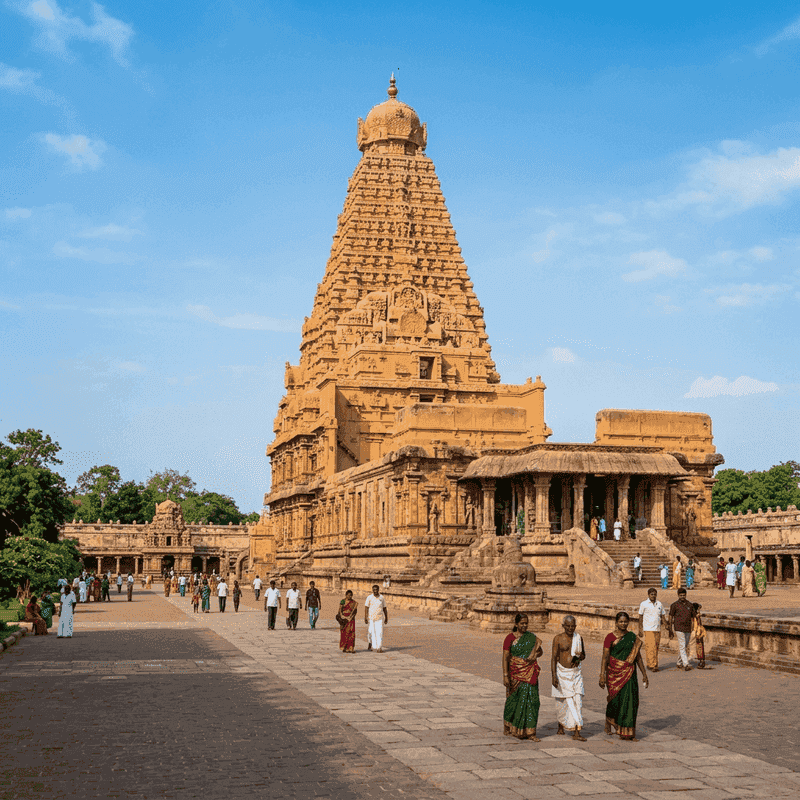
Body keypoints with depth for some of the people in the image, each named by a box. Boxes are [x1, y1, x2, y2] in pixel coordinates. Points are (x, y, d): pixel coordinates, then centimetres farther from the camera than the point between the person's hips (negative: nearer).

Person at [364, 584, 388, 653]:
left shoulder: (381, 598, 3)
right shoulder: (369, 598, -5)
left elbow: (384, 608, 10)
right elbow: (366, 608, -7)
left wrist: (386, 618, 10)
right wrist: (365, 618, -14)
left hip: (380, 618, 1)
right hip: (371, 618, -1)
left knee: (379, 633, -8)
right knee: (371, 632, 7)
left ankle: (379, 648, -9)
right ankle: (371, 642, 34)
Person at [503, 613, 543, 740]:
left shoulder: (531, 637, 5)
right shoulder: (510, 638, -6)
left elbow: (540, 651, 16)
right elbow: (505, 657, -9)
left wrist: (534, 656, -7)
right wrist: (505, 676, -17)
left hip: (529, 673, 3)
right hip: (515, 673, -3)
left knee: (530, 699, -4)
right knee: (514, 699, 7)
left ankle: (530, 732, -2)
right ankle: (510, 728, 27)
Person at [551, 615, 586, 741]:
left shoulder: (578, 638, 5)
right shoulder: (558, 639, -6)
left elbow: (583, 655, 17)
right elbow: (554, 658, -8)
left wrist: (579, 657, -8)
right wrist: (554, 675, -17)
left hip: (576, 673, 2)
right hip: (562, 673, -2)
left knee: (577, 701, -8)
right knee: (562, 701, 7)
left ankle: (577, 732, -10)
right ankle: (561, 726, 30)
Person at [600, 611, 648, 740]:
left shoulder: (633, 637, 7)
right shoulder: (610, 637, -5)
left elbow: (638, 657, 13)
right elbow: (605, 657, -7)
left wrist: (644, 674, 12)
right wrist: (602, 676, -13)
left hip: (629, 674, 3)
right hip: (614, 673, -3)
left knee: (630, 700, -4)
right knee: (615, 700, 3)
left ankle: (627, 732, 2)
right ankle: (611, 726, 28)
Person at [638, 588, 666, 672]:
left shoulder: (659, 604, 11)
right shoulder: (643, 604, 0)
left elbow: (662, 616, 16)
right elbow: (640, 616, 3)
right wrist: (641, 628, -2)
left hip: (658, 629, 5)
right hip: (648, 629, -5)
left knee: (656, 648, 4)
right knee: (651, 647, -12)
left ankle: (650, 665, 10)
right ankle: (652, 665, -11)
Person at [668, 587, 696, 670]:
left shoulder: (690, 605, 8)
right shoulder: (675, 605, -4)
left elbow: (692, 617, 14)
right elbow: (670, 618, -1)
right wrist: (671, 631, -4)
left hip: (688, 629, 5)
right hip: (679, 628, -5)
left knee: (685, 647, 10)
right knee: (682, 646, -11)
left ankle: (679, 663, 21)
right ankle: (686, 664, -15)